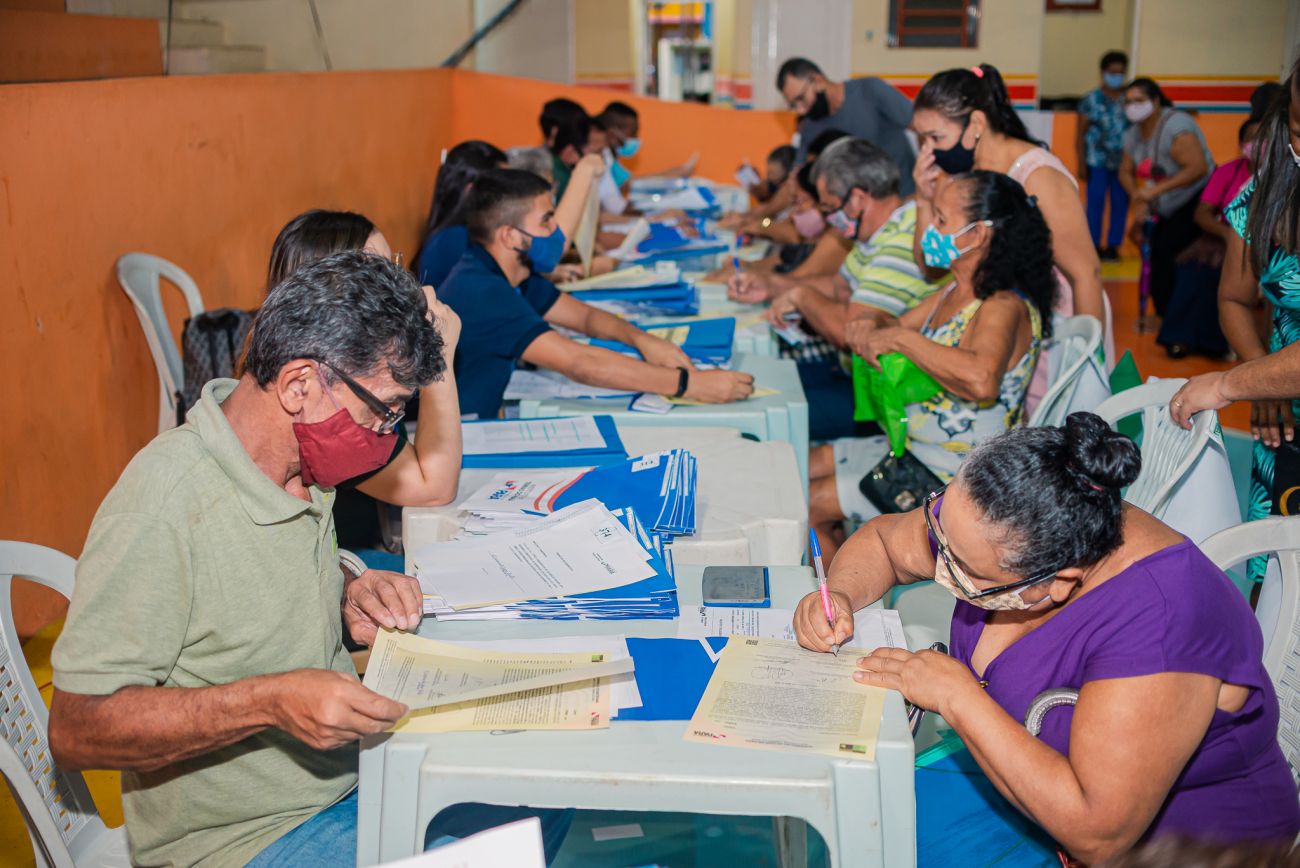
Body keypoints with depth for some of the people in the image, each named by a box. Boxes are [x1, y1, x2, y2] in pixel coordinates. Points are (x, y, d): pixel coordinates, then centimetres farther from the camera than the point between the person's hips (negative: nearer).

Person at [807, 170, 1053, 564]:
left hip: (956, 474, -10)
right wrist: (870, 328, -6)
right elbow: (895, 328, 20)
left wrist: (901, 338, -34)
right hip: (912, 447, 10)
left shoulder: (1003, 307, -24)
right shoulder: (956, 291, 7)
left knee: (806, 506, -9)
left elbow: (982, 380, -44)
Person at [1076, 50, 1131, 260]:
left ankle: (1113, 245, 11)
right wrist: (1081, 164, -2)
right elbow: (1081, 134, 3)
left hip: (1124, 162, 2)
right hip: (1097, 161, -2)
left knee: (1120, 204, 2)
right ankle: (1094, 246, 7)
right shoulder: (1091, 99, 3)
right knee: (1095, 203, -3)